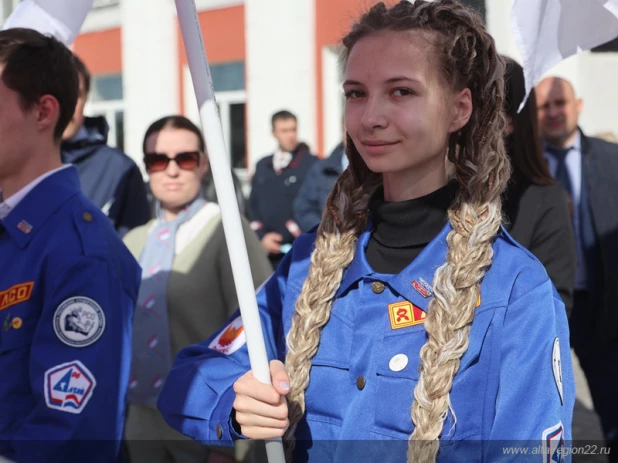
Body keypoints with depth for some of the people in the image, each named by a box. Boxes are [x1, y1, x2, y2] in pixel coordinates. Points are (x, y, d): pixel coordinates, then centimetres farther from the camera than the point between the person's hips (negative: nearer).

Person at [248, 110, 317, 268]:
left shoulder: (312, 164, -3)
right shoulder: (262, 166, 15)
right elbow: (253, 204, 15)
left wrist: (283, 238, -11)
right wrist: (262, 236, 0)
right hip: (265, 250, 5)